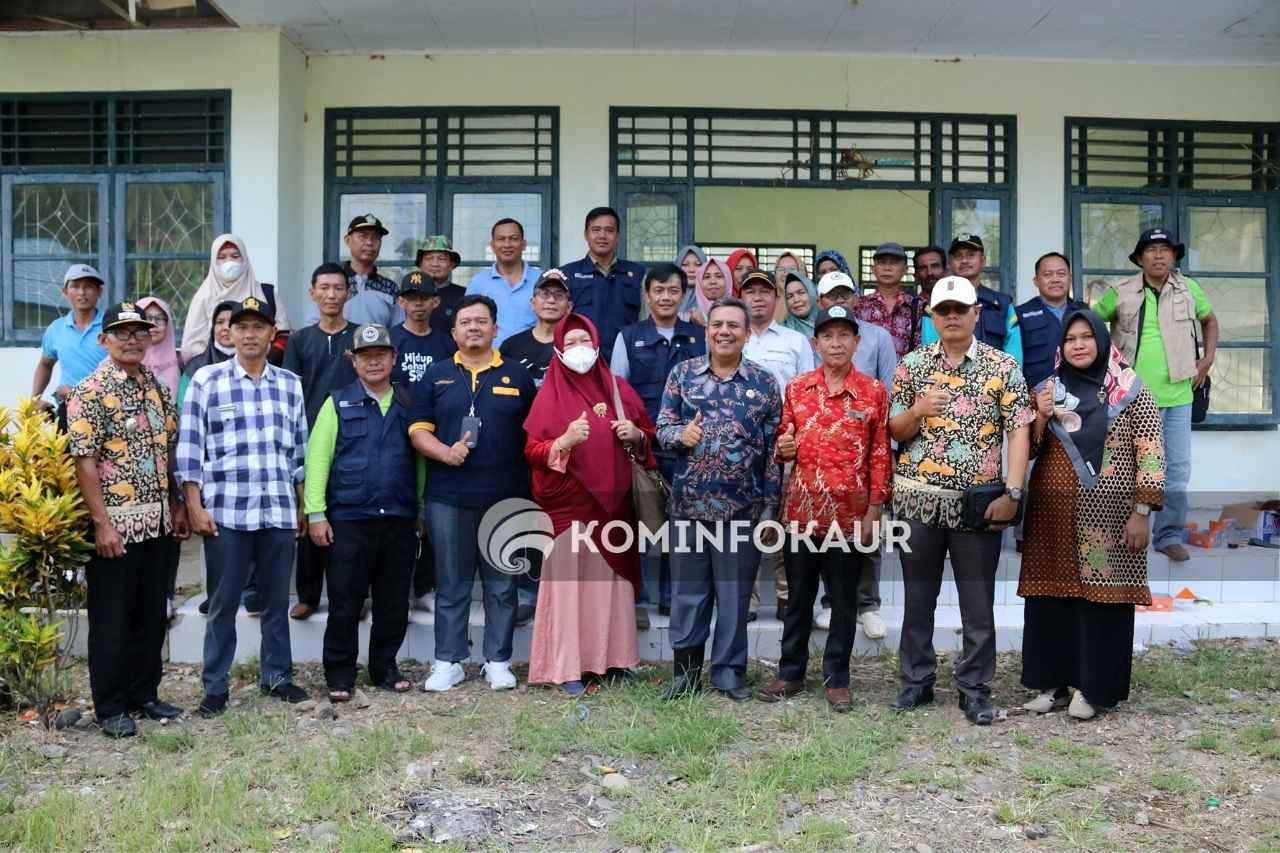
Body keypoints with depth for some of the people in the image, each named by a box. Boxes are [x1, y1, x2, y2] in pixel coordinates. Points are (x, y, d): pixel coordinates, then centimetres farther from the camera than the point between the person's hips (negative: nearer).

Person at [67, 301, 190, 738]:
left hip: (157, 522, 6)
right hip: (115, 524, -6)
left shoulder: (158, 388, 10)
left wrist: (178, 506, 13)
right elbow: (84, 462, -15)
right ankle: (110, 707, 16)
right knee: (112, 620, 4)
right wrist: (102, 523, -18)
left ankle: (144, 694, 27)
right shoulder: (90, 392, -10)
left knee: (152, 616, 14)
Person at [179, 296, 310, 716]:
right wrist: (195, 507, -6)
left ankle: (277, 677, 25)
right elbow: (190, 448, -1)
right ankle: (215, 687, 17)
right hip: (225, 512, -3)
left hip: (280, 512, 3)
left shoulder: (291, 384, 10)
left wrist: (304, 507, 13)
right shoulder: (207, 380, 0)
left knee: (277, 601, 12)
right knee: (223, 605, 6)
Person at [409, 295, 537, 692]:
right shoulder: (437, 375, 10)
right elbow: (418, 429, 6)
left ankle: (498, 662, 16)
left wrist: (533, 488, 1)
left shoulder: (517, 376, 9)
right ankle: (448, 662, 16)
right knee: (451, 585, 6)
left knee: (502, 585, 6)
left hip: (506, 497, 0)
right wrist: (445, 452, -14)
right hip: (448, 498, 0)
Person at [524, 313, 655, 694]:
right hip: (568, 502, -4)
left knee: (614, 579, 8)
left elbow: (648, 435, 17)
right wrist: (566, 441, -22)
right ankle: (567, 668, 2)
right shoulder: (551, 393, -1)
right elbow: (532, 450, -6)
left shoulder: (618, 388, 9)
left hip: (613, 502, 4)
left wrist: (636, 436, -5)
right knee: (569, 582, -4)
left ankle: (612, 656, 20)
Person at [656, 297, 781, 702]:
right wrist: (680, 434, -19)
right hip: (689, 502, 1)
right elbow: (662, 428, 5)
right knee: (688, 590, 8)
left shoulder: (764, 382, 3)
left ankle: (729, 672, 22)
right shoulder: (682, 373, 4)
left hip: (743, 506, 0)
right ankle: (687, 669, 22)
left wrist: (771, 506, 1)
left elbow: (774, 448, 4)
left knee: (734, 593, 8)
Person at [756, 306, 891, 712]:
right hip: (802, 510, 2)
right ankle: (791, 673, 24)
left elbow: (880, 454, -1)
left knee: (844, 600, 8)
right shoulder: (796, 388, 7)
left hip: (850, 514, -2)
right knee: (799, 597, 12)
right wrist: (782, 448, -8)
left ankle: (837, 679, 20)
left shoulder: (874, 392, 0)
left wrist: (875, 509, -5)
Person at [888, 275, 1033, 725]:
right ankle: (916, 681, 24)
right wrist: (917, 411, -13)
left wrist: (1012, 493, -14)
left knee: (978, 603, 6)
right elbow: (895, 431, 9)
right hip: (918, 498, 2)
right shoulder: (912, 364, 6)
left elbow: (1019, 432, -5)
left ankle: (975, 690, 19)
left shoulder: (1003, 366, 0)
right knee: (918, 596, 11)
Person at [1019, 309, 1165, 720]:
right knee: (1050, 595, 6)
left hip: (1107, 516, -4)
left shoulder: (1131, 390, -1)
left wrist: (1142, 513, -11)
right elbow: (1028, 450, 11)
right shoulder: (1049, 389, 11)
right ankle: (1052, 682, 18)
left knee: (1102, 595, 0)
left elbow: (1150, 455, -5)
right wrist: (1040, 418, -8)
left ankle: (1094, 687, 12)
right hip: (1052, 514, 4)